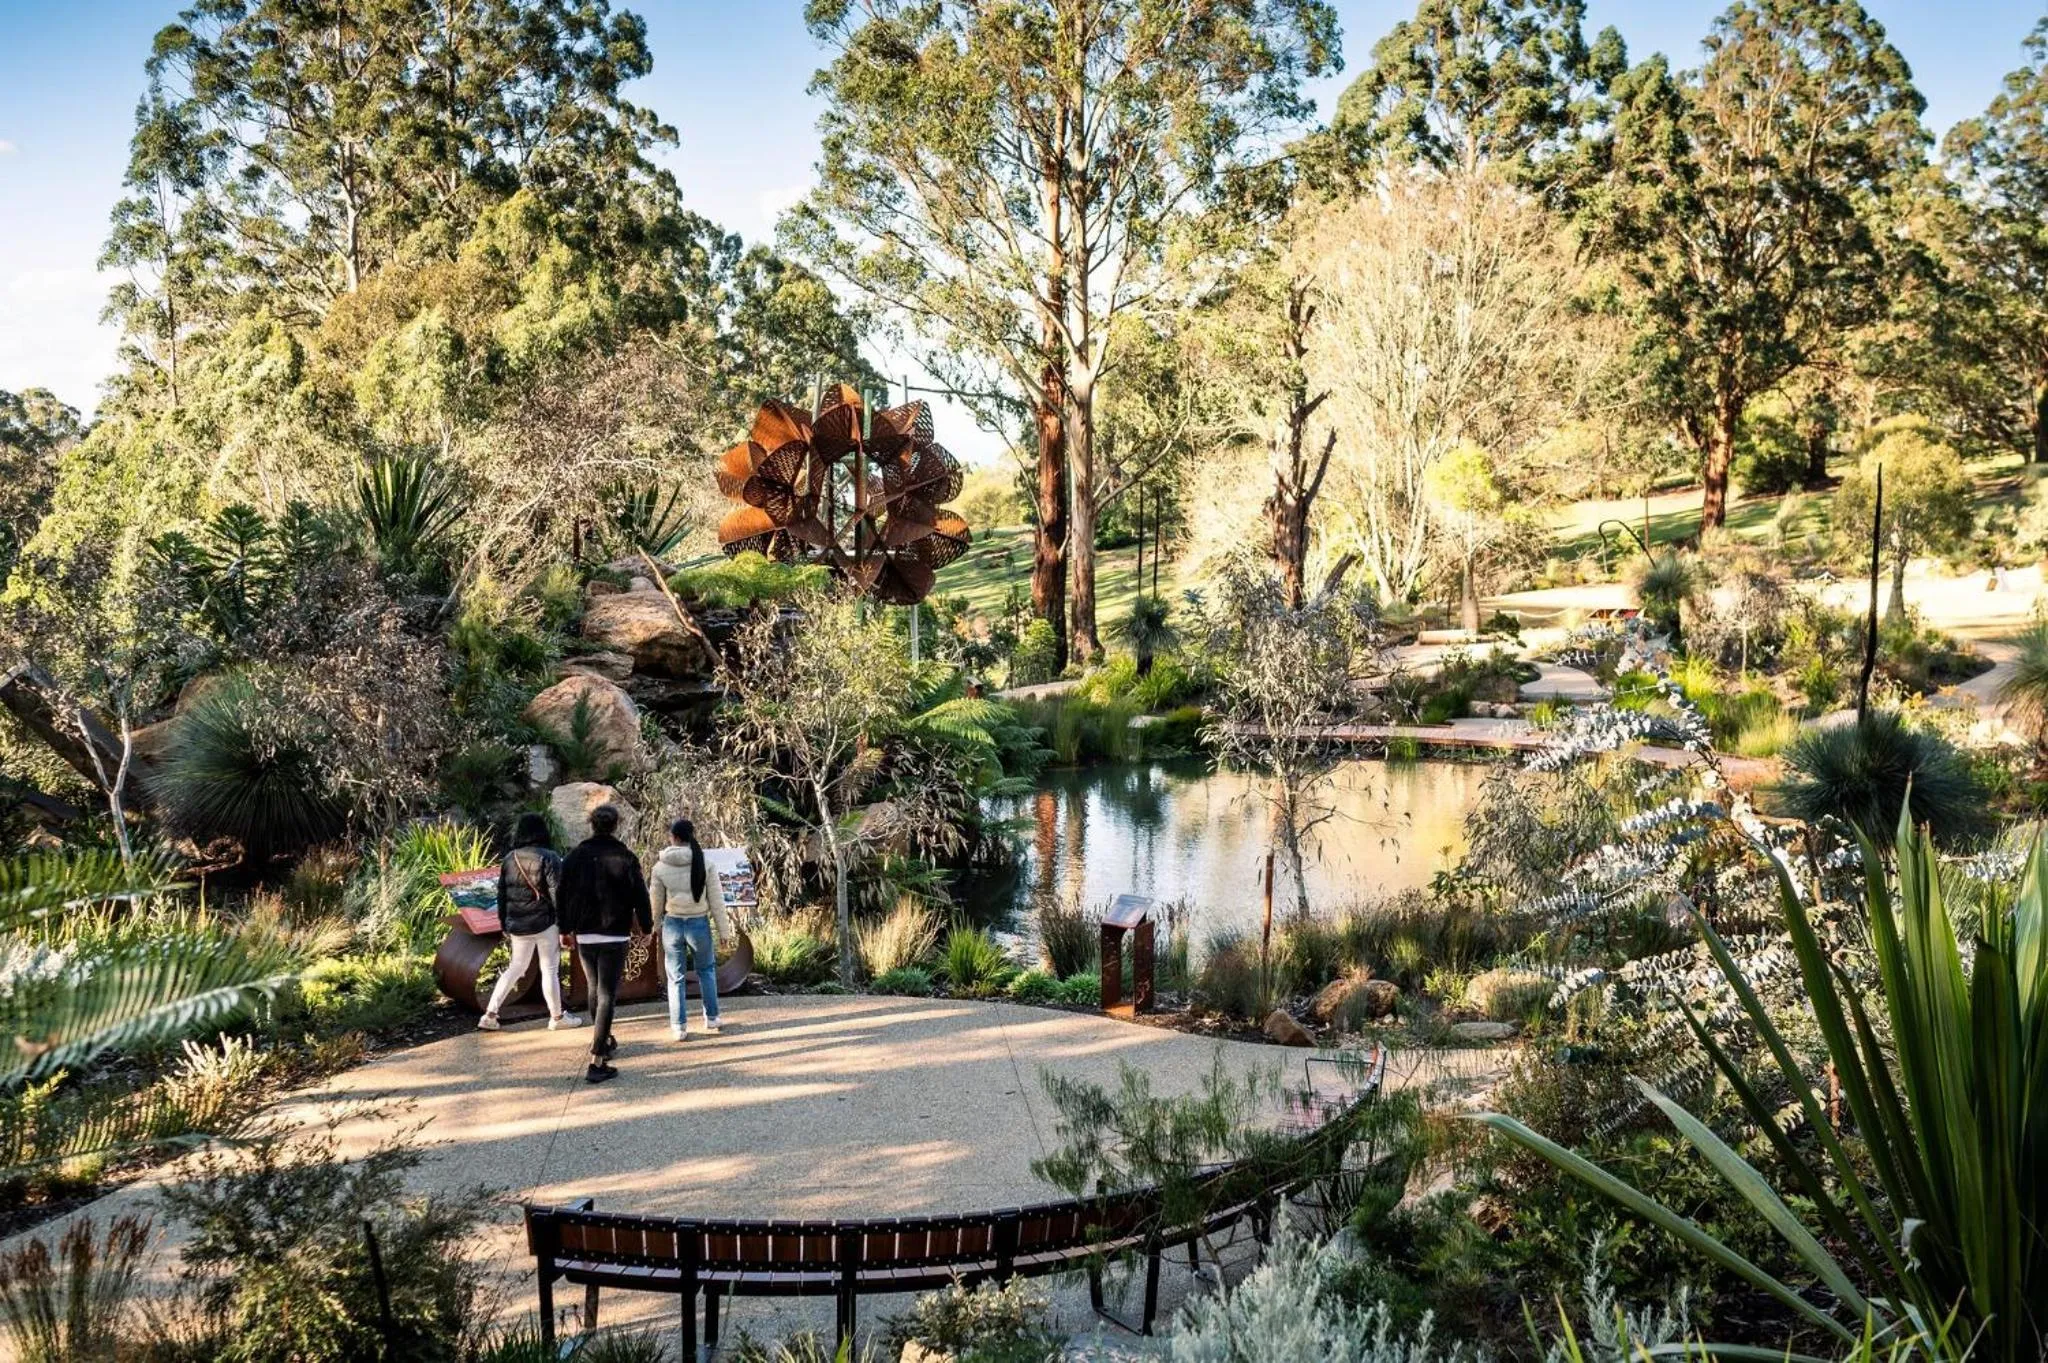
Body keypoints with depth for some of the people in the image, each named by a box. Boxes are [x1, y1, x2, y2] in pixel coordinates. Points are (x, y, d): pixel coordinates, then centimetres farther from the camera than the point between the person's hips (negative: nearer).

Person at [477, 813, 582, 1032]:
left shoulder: (509, 859, 6)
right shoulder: (548, 858, -12)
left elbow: (501, 895, 10)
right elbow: (557, 893, -14)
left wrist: (504, 925, 19)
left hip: (517, 924, 6)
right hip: (545, 923, -6)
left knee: (516, 968, 18)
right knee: (550, 970, 5)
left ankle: (490, 1014, 13)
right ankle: (557, 1017, 14)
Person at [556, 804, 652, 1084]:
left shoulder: (576, 856, 0)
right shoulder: (625, 858, -10)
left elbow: (563, 896, 6)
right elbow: (640, 897, -6)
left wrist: (565, 928, 17)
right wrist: (646, 926, 8)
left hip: (583, 935, 4)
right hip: (615, 936, -4)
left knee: (594, 989, 21)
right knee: (607, 995, -3)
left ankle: (604, 1041, 38)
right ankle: (597, 1061, -10)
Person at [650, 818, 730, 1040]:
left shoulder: (660, 866, -7)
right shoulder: (705, 863, -10)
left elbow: (656, 902, 2)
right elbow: (716, 900, -6)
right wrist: (724, 930, 2)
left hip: (673, 924, 0)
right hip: (699, 924, 0)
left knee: (675, 977, 12)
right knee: (706, 971, 22)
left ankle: (679, 1027, 13)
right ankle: (711, 1018, 27)